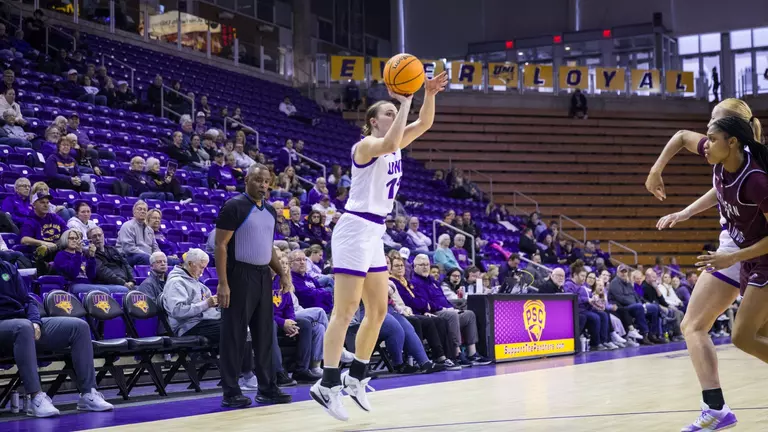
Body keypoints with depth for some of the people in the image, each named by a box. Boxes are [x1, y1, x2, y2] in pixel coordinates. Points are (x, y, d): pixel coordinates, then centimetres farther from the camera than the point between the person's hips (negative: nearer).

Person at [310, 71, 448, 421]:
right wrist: (405, 101, -27)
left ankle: (355, 378, 20)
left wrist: (429, 94, -11)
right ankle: (327, 385, -11)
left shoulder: (395, 145, 13)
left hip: (374, 233, 9)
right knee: (345, 311, -11)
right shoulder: (366, 145, -11)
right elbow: (389, 144, -33)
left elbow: (424, 123, 5)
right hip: (355, 230, -9)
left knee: (378, 311, 11)